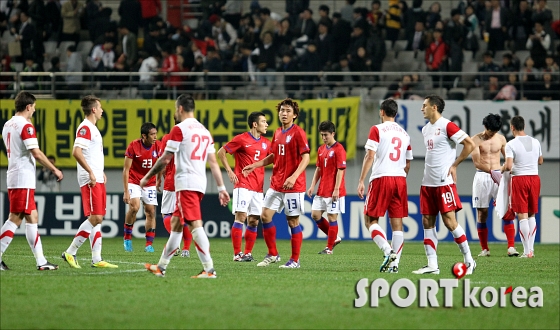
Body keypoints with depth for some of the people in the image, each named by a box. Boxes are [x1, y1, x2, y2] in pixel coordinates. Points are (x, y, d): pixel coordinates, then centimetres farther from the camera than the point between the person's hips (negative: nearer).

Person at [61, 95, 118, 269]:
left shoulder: (92, 128, 19)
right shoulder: (85, 128, -12)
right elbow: (76, 152, -22)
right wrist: (91, 172, -23)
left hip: (97, 179, 10)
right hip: (90, 181, -10)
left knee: (97, 218, 7)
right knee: (95, 217, -13)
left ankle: (96, 259, 6)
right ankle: (70, 253, -8)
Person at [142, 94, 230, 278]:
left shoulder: (179, 129, -7)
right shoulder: (204, 131, 15)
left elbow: (165, 160, -7)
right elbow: (213, 162, 13)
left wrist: (147, 178, 4)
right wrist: (221, 188, 13)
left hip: (186, 183, -8)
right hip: (200, 184, 8)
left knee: (195, 225, -13)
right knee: (175, 224, 17)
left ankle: (209, 269, -22)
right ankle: (161, 267, 24)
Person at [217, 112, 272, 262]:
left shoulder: (266, 143, 11)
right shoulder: (241, 139, -5)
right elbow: (221, 152, -1)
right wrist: (229, 171, -7)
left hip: (258, 187, 6)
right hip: (243, 185, -6)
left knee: (253, 221, 4)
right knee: (241, 217, -11)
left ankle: (248, 253, 11)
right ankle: (237, 253, -10)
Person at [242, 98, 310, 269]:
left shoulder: (298, 133, -10)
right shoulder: (277, 133, 12)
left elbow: (306, 157, -15)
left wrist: (294, 176, -27)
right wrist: (255, 165, 15)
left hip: (293, 185, -7)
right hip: (276, 183, 7)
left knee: (293, 221, -2)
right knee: (265, 215, 2)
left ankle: (295, 260, 6)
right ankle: (272, 254, 14)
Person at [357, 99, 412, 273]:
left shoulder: (377, 130, -2)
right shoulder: (404, 134, 14)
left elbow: (370, 156, -10)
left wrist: (361, 181, -9)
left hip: (381, 177, -5)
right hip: (400, 180, 5)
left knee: (371, 220, 2)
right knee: (397, 223, 5)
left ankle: (388, 251, -18)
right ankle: (395, 263, 0)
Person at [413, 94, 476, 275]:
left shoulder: (447, 126, -11)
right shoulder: (425, 129, 15)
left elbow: (470, 144, -13)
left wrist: (454, 165, -11)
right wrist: (429, 173, 15)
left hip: (444, 182, -8)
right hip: (427, 183, 8)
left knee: (449, 221, -9)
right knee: (427, 222, 4)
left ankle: (469, 260, 2)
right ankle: (432, 265, 5)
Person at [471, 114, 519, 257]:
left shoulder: (501, 139, 9)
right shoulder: (476, 140, -3)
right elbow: (476, 162, -12)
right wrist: (491, 172, -25)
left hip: (498, 176, 2)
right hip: (482, 176, -2)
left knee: (507, 211, -9)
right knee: (482, 213, 0)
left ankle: (511, 247, -11)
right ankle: (485, 249, 9)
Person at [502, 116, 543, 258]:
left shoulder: (511, 144, -11)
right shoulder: (535, 142, 6)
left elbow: (508, 166, -19)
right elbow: (540, 161, 19)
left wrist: (502, 169, 2)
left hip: (519, 179, -5)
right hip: (534, 177, 5)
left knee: (522, 216, -2)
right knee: (531, 215, 15)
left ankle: (527, 250, -6)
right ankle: (531, 248, 14)